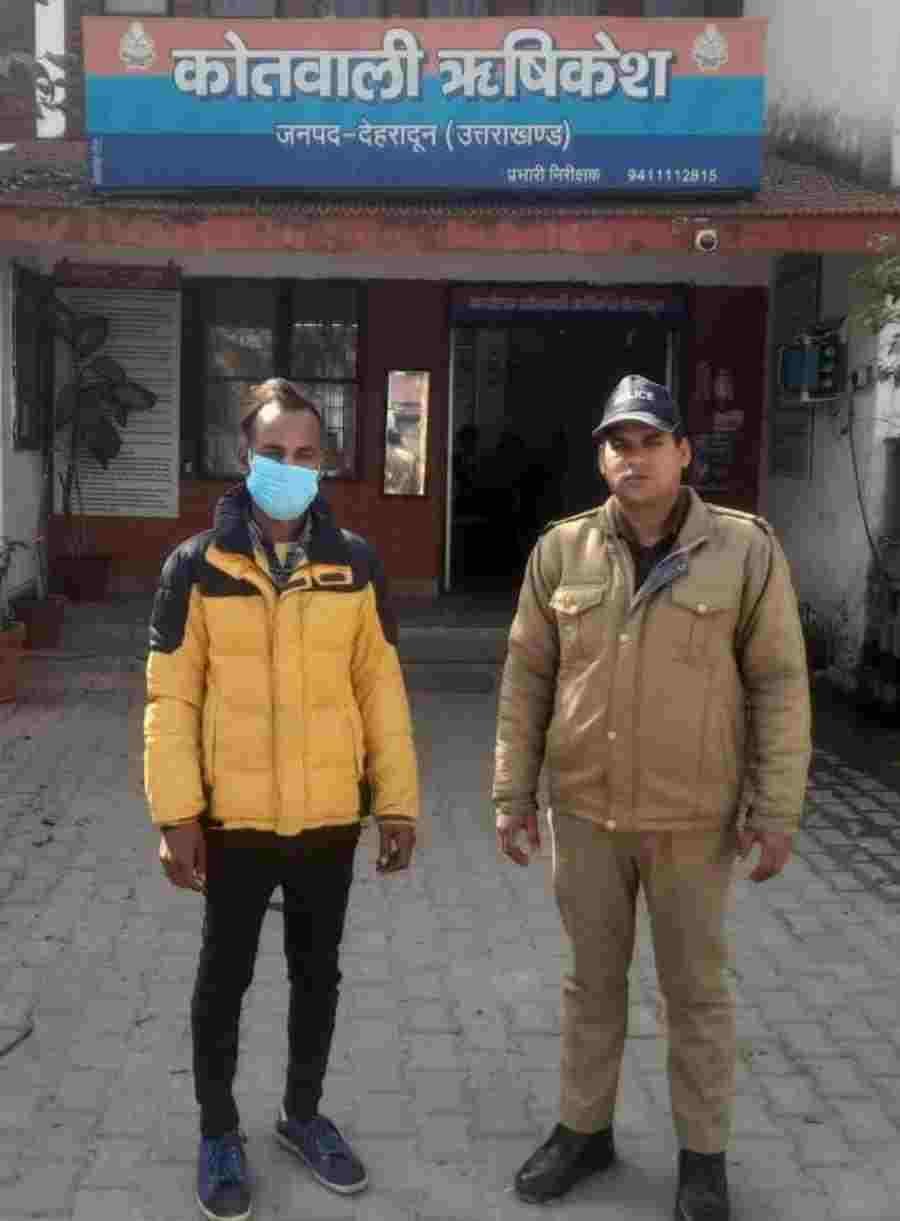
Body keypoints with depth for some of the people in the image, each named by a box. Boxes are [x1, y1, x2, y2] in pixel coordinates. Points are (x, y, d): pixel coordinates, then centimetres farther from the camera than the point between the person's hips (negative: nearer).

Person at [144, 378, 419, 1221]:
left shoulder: (354, 564, 0)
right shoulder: (197, 565, -6)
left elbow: (380, 688, 2)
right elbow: (171, 698, -6)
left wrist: (397, 802, 1)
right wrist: (176, 814, -10)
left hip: (330, 816, 2)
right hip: (234, 817, -2)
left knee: (318, 971, 17)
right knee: (224, 976, 13)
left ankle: (302, 1114, 38)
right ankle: (218, 1131, 33)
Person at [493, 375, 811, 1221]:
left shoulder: (745, 549, -9)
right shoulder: (561, 551, -3)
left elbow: (778, 682, -7)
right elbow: (526, 679, 2)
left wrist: (776, 808, -9)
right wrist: (512, 793, 1)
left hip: (693, 815, -2)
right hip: (585, 808, 2)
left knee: (695, 988, 12)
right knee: (592, 978, 16)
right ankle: (584, 1130, 35)